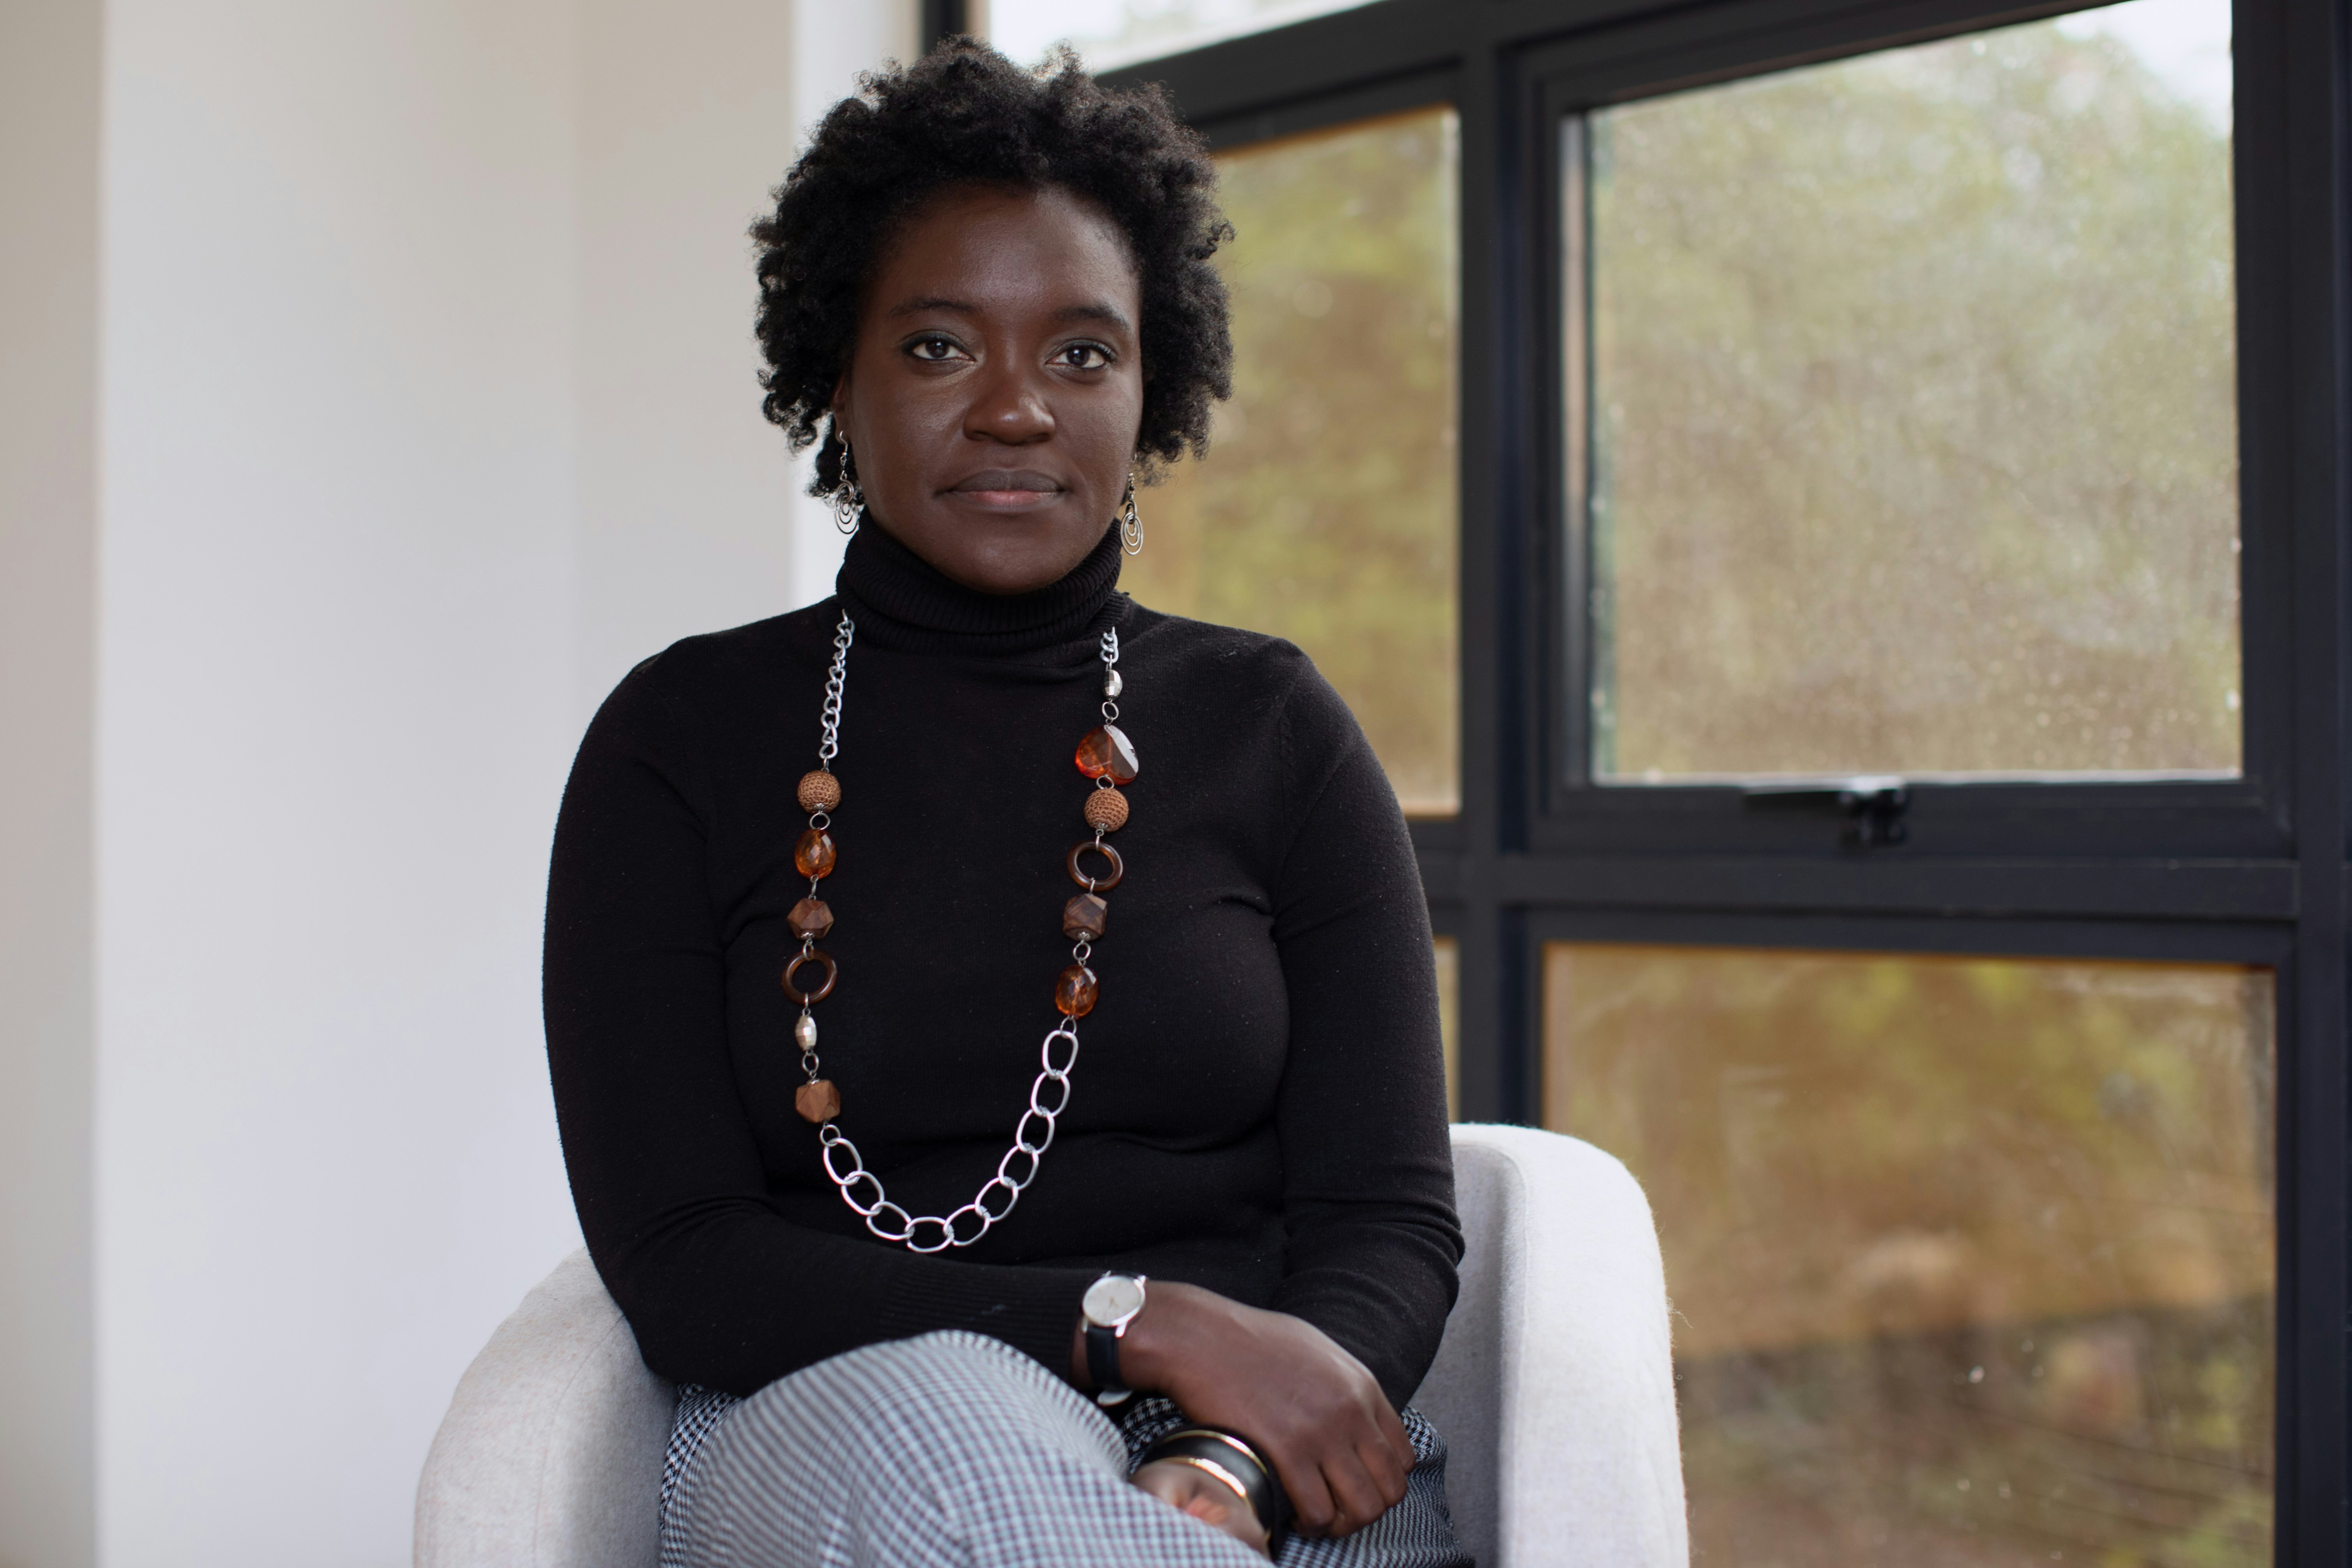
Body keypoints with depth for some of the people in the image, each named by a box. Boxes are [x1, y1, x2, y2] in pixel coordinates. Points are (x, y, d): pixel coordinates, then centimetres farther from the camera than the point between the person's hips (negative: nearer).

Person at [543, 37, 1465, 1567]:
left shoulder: (1271, 725, 11)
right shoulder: (682, 736, 8)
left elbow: (1392, 1224, 5)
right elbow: (678, 1266, -1)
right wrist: (1136, 1321, -13)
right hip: (827, 1423, -1)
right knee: (934, 1420, -37)